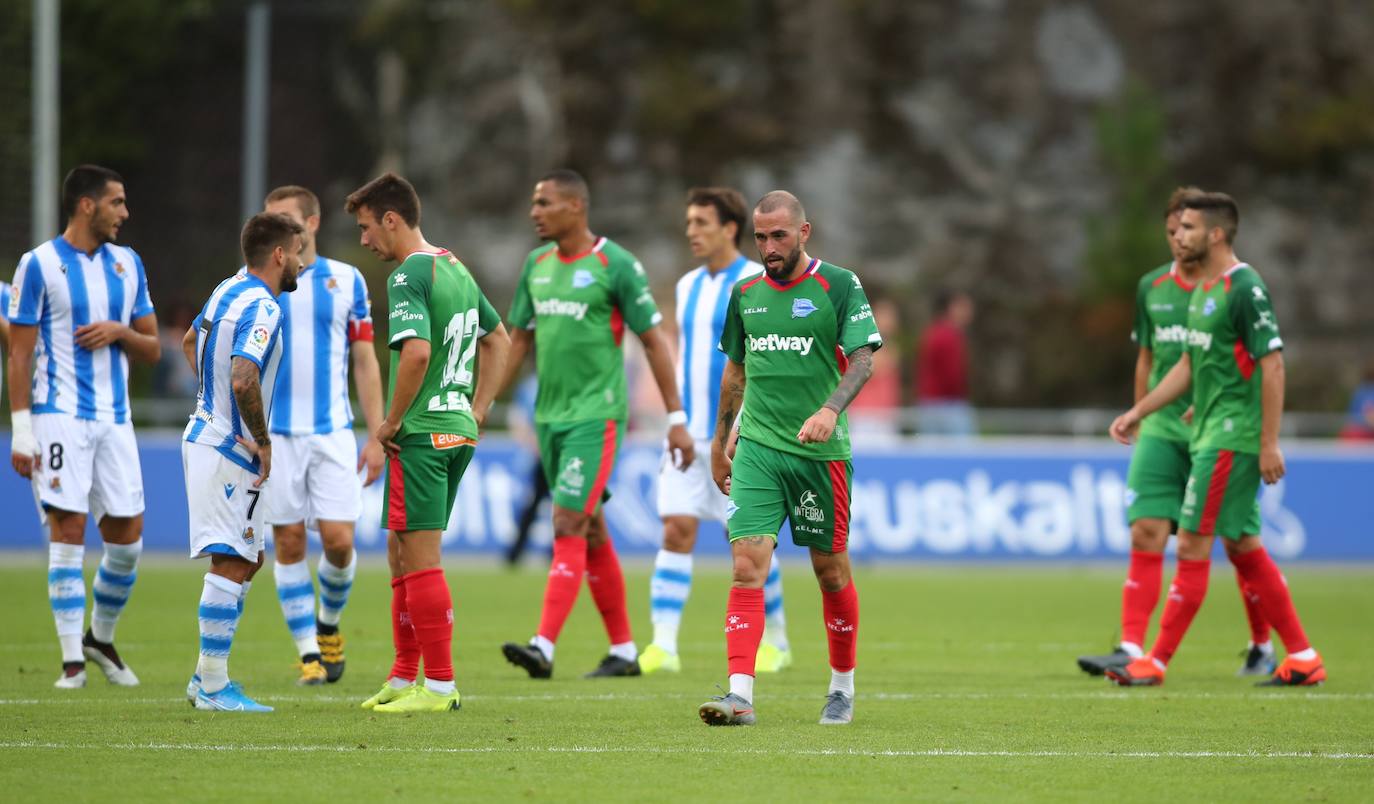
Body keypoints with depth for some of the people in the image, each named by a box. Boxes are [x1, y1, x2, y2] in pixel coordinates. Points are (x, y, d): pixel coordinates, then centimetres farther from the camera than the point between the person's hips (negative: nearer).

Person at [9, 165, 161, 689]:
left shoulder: (127, 264, 12)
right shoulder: (39, 265, -4)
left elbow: (153, 350, 15)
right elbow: (19, 355, -5)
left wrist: (119, 331, -6)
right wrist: (21, 431, -10)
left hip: (114, 419, 5)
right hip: (60, 416, -5)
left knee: (127, 537, 3)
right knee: (68, 529, -9)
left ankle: (101, 638, 24)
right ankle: (72, 661, -5)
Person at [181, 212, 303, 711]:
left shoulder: (229, 290, 11)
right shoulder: (262, 308, -20)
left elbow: (190, 342, 29)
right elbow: (243, 378, -32)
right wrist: (263, 441, -20)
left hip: (207, 435, 10)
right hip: (230, 450, -10)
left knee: (246, 561, 16)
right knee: (231, 565, -7)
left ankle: (207, 676, 19)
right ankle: (213, 688, -6)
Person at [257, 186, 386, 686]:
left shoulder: (346, 280, 5)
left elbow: (365, 363, 7)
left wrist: (376, 435, 2)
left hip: (332, 432, 0)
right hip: (273, 433, 0)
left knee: (338, 540, -6)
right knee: (288, 545, 0)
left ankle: (328, 625, 22)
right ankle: (310, 654, 7)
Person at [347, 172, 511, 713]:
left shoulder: (408, 276, -13)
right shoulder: (456, 268, 15)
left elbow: (416, 352, -27)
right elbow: (499, 340, 25)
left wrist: (391, 422, -15)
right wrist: (477, 410, 20)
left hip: (421, 434, -9)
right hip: (458, 432, 9)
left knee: (420, 560, -4)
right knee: (401, 553, 17)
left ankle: (440, 685, -3)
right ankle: (404, 678, 21)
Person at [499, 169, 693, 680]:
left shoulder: (616, 265, -9)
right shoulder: (537, 265, 11)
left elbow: (653, 341, -6)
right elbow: (519, 339, 17)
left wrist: (676, 418, -8)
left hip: (597, 416, -7)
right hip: (550, 417, 7)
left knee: (568, 527, -15)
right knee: (592, 533, 11)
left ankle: (544, 647, -21)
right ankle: (623, 651, 18)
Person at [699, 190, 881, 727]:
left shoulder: (839, 286, -4)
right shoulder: (745, 294, 10)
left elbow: (863, 359, -11)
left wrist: (831, 409, -28)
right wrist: (719, 443, 23)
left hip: (821, 452, -3)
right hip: (756, 449, 3)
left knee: (830, 570, 7)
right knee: (747, 565, -11)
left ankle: (843, 686, 26)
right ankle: (740, 696, -18)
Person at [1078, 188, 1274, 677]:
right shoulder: (1152, 287, 10)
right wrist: (1140, 421, 17)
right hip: (1162, 430, 3)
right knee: (1146, 535, -9)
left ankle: (1262, 648, 21)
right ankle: (1131, 650, -13)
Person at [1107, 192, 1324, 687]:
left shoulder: (1245, 288, -14)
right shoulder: (1203, 289, 15)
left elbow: (1272, 364, -17)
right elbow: (1190, 364, 24)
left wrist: (1269, 442, -19)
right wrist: (1138, 413, 21)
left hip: (1232, 437, -10)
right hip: (1209, 435, 10)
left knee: (1193, 544, -8)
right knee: (1242, 546, 11)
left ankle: (1157, 662, -5)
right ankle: (1302, 658, 15)